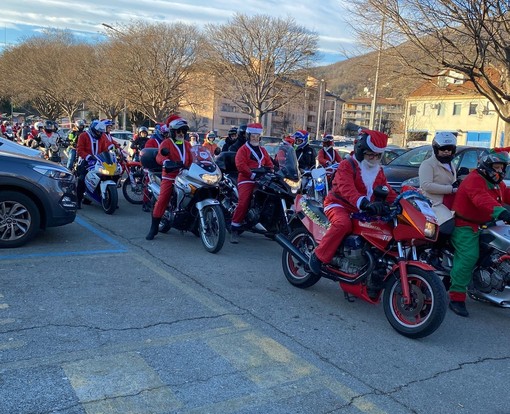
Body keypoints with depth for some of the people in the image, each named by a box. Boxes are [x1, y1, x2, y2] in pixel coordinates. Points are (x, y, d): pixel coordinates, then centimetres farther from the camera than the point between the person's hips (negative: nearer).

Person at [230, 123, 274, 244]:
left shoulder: (262, 150, 25)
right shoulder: (243, 149, 4)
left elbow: (269, 164, 19)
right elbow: (240, 165, -11)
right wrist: (252, 174, -21)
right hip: (246, 180, -6)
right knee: (243, 203, -22)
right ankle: (234, 230, -18)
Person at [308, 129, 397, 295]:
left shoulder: (378, 171, 15)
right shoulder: (347, 165, -12)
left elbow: (387, 191, 13)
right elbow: (347, 189, -29)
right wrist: (365, 203, -46)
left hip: (362, 211, 8)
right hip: (338, 204, -7)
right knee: (343, 224, -39)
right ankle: (319, 255, -24)